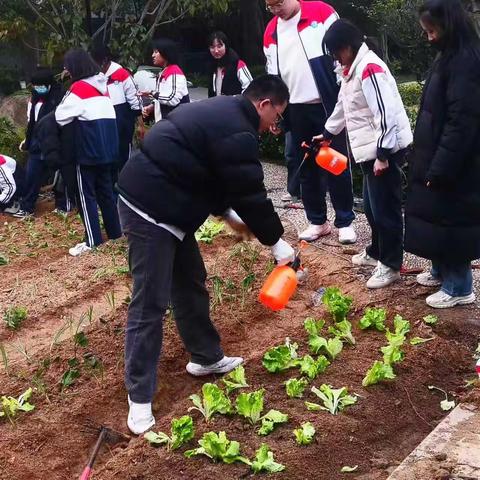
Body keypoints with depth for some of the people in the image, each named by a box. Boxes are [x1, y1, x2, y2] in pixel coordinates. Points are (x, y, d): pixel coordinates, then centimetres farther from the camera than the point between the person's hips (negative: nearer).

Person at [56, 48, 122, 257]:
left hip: (89, 149, -7)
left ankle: (92, 241, -1)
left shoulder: (79, 87, -10)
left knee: (86, 194, 0)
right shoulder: (102, 85, 12)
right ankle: (115, 231, 22)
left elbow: (61, 116, -7)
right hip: (108, 146, 7)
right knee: (106, 190, 16)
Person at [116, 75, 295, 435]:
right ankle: (139, 397, 2)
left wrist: (228, 214, 19)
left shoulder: (221, 113, 16)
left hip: (165, 206, 11)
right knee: (150, 303, -6)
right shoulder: (238, 133, -18)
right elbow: (252, 195, -15)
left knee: (191, 284, 19)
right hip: (151, 210, -11)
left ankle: (206, 358, 35)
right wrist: (276, 243, -4)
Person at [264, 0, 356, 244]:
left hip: (328, 105, -4)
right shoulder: (271, 31, 9)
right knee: (305, 168, 8)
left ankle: (345, 221, 11)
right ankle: (317, 221, 20)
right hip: (296, 110, 4)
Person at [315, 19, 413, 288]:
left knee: (385, 208, -2)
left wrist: (382, 154, -24)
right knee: (371, 205, 19)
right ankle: (377, 252, 35)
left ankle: (391, 265, 8)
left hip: (386, 149, -10)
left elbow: (387, 113, -25)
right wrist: (327, 135, 38)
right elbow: (344, 106, 30)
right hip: (371, 150, 10)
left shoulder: (369, 67, -19)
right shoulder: (353, 69, 15)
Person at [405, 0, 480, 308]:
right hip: (438, 159, 9)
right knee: (435, 218, 18)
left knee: (450, 222, 1)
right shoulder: (451, 57, 11)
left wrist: (440, 169, -22)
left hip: (454, 165, -9)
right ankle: (442, 271, 35)